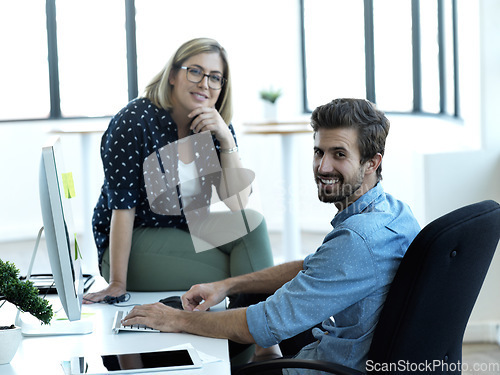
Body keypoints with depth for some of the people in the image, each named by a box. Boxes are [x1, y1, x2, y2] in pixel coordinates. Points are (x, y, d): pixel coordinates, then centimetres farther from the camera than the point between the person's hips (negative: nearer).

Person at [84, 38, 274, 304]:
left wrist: (226, 139, -21)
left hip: (187, 236, 6)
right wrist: (117, 283, -24)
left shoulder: (216, 129, -1)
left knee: (250, 222, -20)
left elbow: (238, 205, -10)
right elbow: (123, 205, -20)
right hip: (134, 245, -6)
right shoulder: (135, 120, -16)